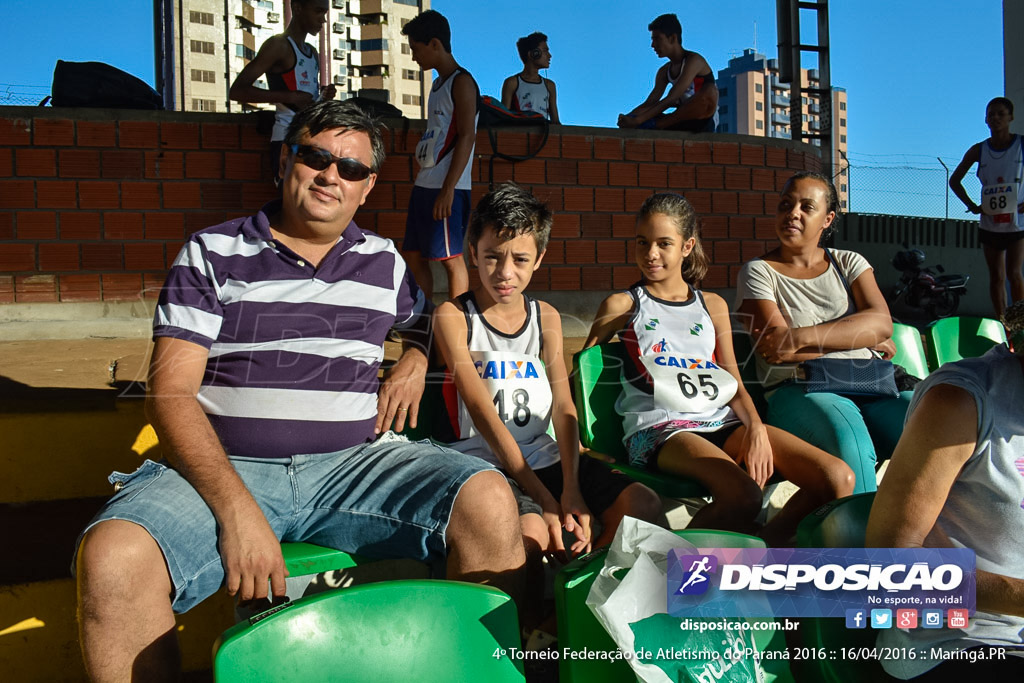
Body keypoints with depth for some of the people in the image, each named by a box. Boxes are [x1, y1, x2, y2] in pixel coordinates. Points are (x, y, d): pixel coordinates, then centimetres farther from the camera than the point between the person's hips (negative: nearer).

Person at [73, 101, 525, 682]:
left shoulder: (385, 263, 17)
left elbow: (431, 318, 39)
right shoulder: (211, 255, 7)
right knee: (112, 558, -32)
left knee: (488, 499, -24)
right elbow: (170, 392, -3)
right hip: (225, 467, -1)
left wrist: (415, 362, 12)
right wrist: (236, 508, -18)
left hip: (354, 463, 2)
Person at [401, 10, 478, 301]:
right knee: (412, 256, 12)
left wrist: (448, 189, -22)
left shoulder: (461, 82, -7)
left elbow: (466, 137, -16)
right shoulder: (439, 83, 20)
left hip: (446, 188, -10)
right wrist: (423, 185, 19)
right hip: (425, 185, 10)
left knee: (451, 258, -5)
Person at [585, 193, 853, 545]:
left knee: (840, 479, -14)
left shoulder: (713, 305, 21)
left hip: (721, 422, 5)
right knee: (742, 496, -36)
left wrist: (756, 429, -4)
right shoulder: (622, 306, 10)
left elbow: (733, 380, 15)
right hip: (659, 429, -5)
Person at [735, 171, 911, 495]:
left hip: (868, 384, 4)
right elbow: (776, 351, -6)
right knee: (849, 442, -37)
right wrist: (866, 338, -1)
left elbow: (882, 322, -1)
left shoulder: (849, 263, 19)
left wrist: (801, 337, -16)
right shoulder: (757, 272, 8)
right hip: (798, 390, -3)